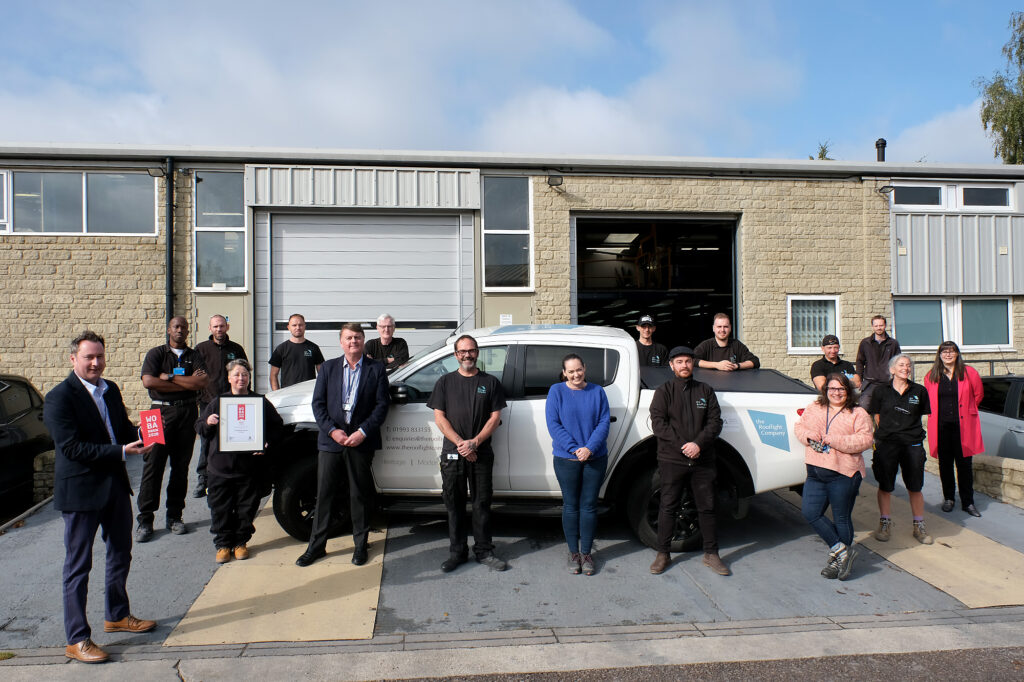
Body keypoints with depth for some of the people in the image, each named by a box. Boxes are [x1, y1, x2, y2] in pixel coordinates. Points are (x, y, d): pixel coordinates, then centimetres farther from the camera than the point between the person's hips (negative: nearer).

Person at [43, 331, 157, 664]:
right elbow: (71, 447, -22)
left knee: (120, 555, 20)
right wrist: (121, 451, -28)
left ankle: (117, 616, 39)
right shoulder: (59, 397, -16)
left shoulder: (111, 389, 7)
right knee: (78, 566, 4)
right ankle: (76, 639, 15)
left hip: (115, 484, 8)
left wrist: (138, 434, -8)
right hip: (80, 490, -8)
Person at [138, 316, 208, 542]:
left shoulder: (194, 356, 11)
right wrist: (187, 383, -9)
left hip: (187, 413, 2)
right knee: (153, 465, -3)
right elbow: (148, 381, -10)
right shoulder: (156, 353, 7)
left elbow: (203, 381, -6)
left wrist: (169, 377, -8)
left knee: (181, 466, 6)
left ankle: (174, 516, 14)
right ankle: (145, 520, 3)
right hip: (161, 412, -2)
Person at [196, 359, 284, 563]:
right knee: (220, 509, 5)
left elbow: (277, 426, 6)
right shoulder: (217, 402, 7)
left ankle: (241, 542, 23)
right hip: (220, 467, 1)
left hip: (249, 468, -1)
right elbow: (199, 428, 11)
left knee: (246, 508, 7)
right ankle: (223, 544, 20)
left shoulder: (260, 402, 3)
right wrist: (208, 423, -11)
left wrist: (267, 442, -10)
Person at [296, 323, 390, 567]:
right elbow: (318, 403, 4)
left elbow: (382, 405, -2)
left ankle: (360, 545, 21)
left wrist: (363, 432, -12)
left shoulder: (376, 369, 2)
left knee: (360, 495, 8)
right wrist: (332, 430, -9)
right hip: (330, 440, 2)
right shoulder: (329, 367, 8)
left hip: (361, 442, -1)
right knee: (324, 494, 6)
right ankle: (316, 545, 17)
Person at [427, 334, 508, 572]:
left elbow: (495, 417, 1)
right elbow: (439, 417, 2)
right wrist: (460, 444, -10)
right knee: (454, 504, 6)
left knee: (482, 503, 4)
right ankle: (457, 552, 17)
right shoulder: (445, 382, 8)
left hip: (481, 453, 0)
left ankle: (484, 551, 15)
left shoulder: (490, 382, 7)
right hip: (452, 454, 1)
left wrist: (475, 442, -12)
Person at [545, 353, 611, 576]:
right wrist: (575, 448, -16)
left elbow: (604, 422, -1)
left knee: (589, 505, 6)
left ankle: (586, 553, 18)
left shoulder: (597, 391, 4)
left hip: (595, 458, 1)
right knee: (571, 505, 6)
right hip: (566, 459, -1)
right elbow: (553, 424, -6)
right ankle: (573, 552, 19)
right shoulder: (556, 391, 0)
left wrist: (590, 448, -15)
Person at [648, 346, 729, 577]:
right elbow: (658, 423, -6)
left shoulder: (705, 391, 10)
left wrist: (698, 443, -13)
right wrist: (682, 445, -16)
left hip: (703, 460, 2)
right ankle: (663, 553, 15)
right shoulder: (663, 391, 4)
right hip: (672, 460, -2)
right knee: (668, 507, 4)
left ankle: (711, 554, 20)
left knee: (707, 507, 8)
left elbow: (715, 422, 3)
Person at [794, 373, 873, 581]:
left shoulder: (858, 414, -2)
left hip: (843, 473, -5)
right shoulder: (813, 409, 12)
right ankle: (841, 549, 9)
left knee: (841, 518, 4)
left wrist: (835, 440, -19)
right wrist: (808, 435, -9)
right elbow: (799, 426, 14)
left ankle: (839, 559, 20)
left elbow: (865, 440, -11)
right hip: (815, 473, 5)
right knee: (810, 512, -2)